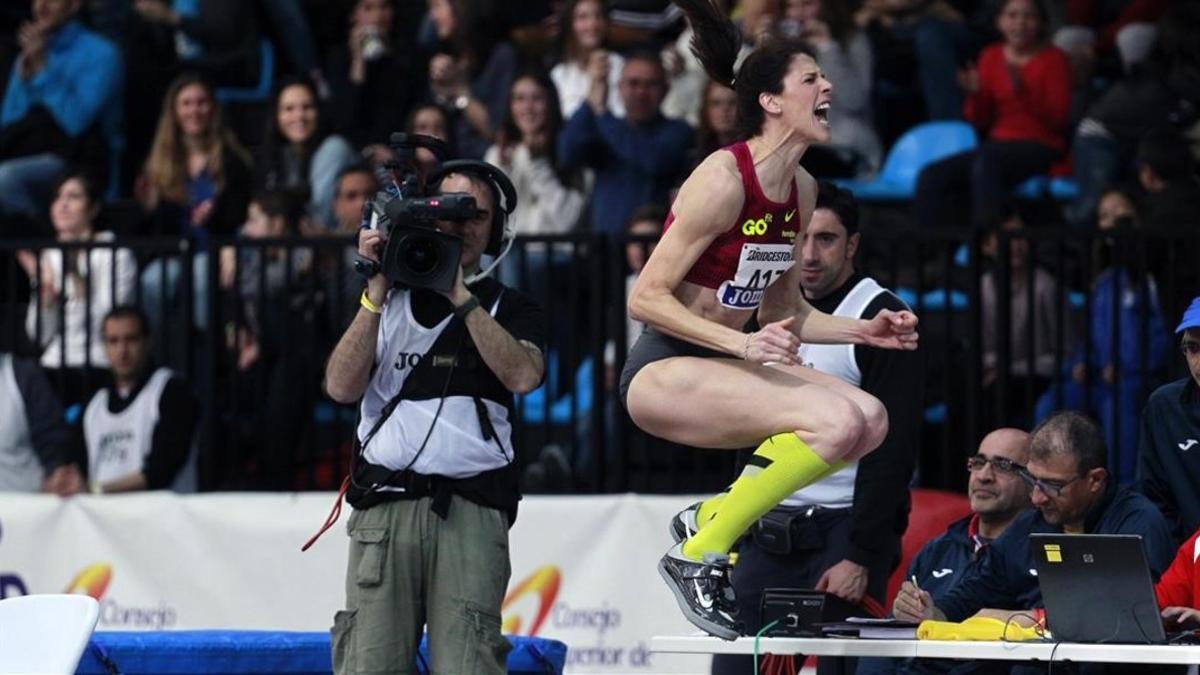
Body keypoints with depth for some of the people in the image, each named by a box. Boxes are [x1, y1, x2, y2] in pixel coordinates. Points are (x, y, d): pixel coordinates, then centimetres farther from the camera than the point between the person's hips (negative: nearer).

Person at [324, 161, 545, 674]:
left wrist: (461, 295, -4)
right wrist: (376, 293, 1)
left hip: (471, 511, -1)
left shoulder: (509, 308, 17)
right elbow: (341, 387, 6)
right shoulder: (385, 300, 21)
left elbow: (523, 376, -4)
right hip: (385, 508, 1)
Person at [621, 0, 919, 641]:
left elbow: (784, 313, 18)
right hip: (663, 371, -9)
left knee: (870, 420, -5)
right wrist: (744, 344, -25)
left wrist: (863, 330, 5)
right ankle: (697, 556, -15)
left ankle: (711, 514, 4)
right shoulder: (724, 180, -18)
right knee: (836, 421, -26)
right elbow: (646, 298, -18)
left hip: (726, 366, 9)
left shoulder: (799, 190, 9)